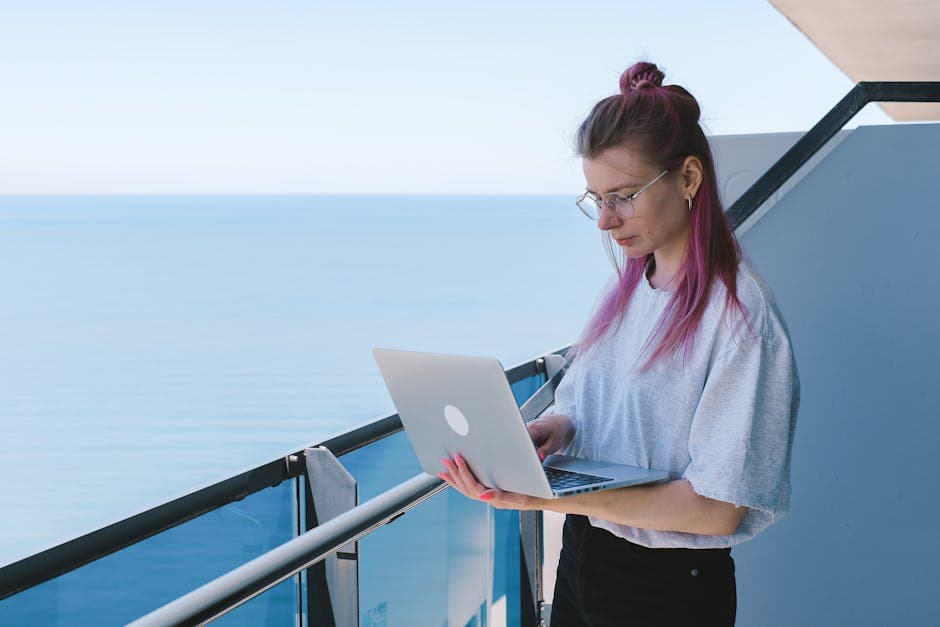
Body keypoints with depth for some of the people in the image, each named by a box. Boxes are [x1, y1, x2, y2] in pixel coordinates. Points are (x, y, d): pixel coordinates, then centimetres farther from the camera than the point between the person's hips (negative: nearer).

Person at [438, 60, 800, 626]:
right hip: (581, 558, 7)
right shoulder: (627, 286, 5)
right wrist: (556, 428, -11)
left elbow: (717, 508, -23)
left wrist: (550, 498, -31)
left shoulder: (740, 312, -19)